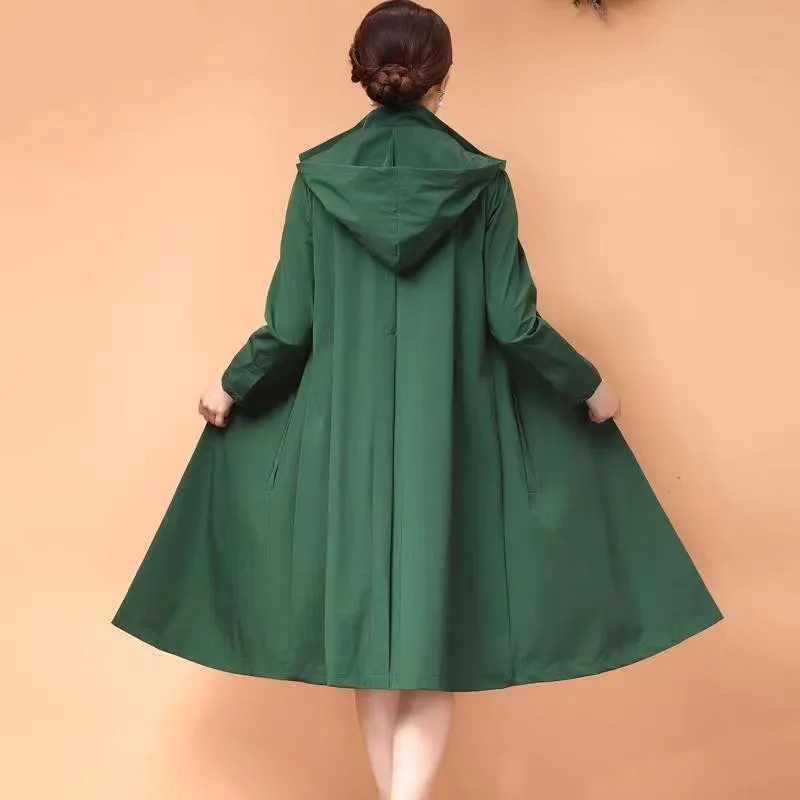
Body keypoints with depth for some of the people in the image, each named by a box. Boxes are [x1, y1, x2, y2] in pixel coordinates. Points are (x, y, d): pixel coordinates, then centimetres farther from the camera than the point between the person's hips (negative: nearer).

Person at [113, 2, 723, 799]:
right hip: (448, 432, -1)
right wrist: (587, 384, 10)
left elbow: (289, 325, -3)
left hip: (348, 431, 2)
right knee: (435, 627, 9)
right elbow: (514, 321, -7)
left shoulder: (319, 176, -2)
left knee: (364, 615, 16)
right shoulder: (480, 179, -5)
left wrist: (233, 387, 16)